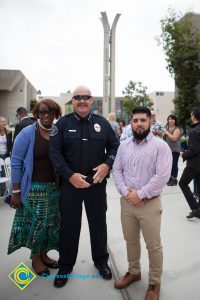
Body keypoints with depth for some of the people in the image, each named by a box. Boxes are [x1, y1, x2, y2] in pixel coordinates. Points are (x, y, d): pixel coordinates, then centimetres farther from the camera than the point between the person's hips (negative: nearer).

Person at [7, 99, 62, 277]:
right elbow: (16, 163, -9)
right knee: (35, 223, 8)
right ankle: (35, 258, 31)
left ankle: (43, 254, 36)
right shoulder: (27, 133, -10)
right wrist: (16, 192, -10)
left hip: (54, 188, 4)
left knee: (50, 222, 14)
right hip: (33, 188, -4)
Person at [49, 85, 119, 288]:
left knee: (98, 223, 15)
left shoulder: (102, 123, 4)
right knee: (69, 225, 11)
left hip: (97, 182, 2)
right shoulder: (63, 123, -1)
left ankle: (101, 260, 38)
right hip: (70, 182, -1)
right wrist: (70, 175, -17)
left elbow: (115, 147, 8)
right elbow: (54, 151, -7)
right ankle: (65, 265, 32)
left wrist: (107, 164, -11)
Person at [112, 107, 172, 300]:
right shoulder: (124, 146, 6)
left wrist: (140, 194, -16)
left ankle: (154, 283, 31)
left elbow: (162, 175, -17)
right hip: (126, 202, 5)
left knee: (153, 246, 10)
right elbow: (116, 170, 5)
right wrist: (126, 192, -10)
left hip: (149, 203, -4)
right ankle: (134, 272, 43)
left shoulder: (160, 145, -10)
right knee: (130, 241, 20)